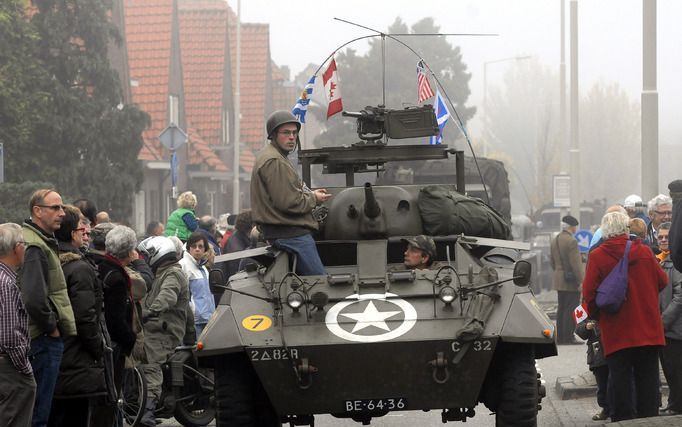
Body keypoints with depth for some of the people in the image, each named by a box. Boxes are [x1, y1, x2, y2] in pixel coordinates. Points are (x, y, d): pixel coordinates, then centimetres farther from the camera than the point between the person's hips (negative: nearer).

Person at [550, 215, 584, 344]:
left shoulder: (555, 241, 12)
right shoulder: (571, 241, -15)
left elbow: (552, 262, 18)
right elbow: (575, 263, -18)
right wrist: (581, 280, -15)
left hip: (559, 279, 9)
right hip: (571, 280, -9)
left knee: (562, 308, 13)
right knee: (571, 309, -7)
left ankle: (560, 336, 16)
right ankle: (568, 337, -8)